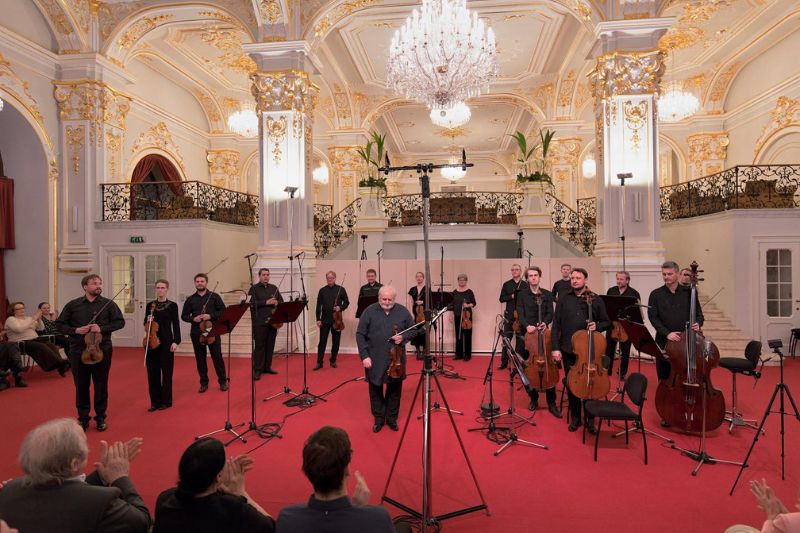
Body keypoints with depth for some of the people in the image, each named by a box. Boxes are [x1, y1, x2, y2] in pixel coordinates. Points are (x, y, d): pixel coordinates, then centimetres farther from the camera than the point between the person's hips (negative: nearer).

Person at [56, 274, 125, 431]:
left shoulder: (108, 304, 1)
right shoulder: (73, 305, 3)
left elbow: (120, 322, -1)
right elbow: (60, 324, 7)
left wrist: (102, 328, -15)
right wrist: (75, 330, -10)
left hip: (102, 350, -1)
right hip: (78, 351, 1)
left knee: (101, 385, 7)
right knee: (81, 386, 9)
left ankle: (100, 417, 21)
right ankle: (83, 418, 24)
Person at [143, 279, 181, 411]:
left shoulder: (172, 305, -2)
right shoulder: (150, 305, 8)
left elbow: (176, 325, -4)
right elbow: (146, 325, 14)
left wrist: (176, 341, -12)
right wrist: (147, 321, -8)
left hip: (166, 342, -3)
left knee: (166, 371, 4)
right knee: (153, 372, 7)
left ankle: (166, 401, 15)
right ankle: (155, 401, 18)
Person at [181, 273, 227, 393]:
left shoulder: (214, 296, 2)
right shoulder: (190, 299, 9)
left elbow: (223, 311, -2)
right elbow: (184, 316, 10)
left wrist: (211, 316, -16)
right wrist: (193, 318, -10)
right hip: (196, 333, 3)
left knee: (217, 356, -1)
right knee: (200, 358, 9)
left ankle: (223, 381, 10)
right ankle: (204, 383, 20)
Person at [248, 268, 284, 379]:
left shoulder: (274, 288, 16)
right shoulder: (254, 288, 0)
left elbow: (281, 301, 16)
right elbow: (252, 303, -13)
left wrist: (277, 303, -6)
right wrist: (266, 302, -18)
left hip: (273, 321, 5)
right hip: (260, 322, -5)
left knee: (270, 345, 9)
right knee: (260, 346, -3)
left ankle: (267, 367, 19)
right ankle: (257, 370, 3)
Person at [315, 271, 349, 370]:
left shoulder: (341, 289, 2)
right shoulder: (322, 290, 5)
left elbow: (346, 302, 5)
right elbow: (319, 305, 4)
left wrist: (340, 307, -14)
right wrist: (318, 319, -2)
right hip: (325, 320, 0)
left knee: (336, 341, 7)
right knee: (322, 341, -1)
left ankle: (333, 361, 20)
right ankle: (319, 362, 4)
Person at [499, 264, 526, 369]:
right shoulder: (506, 284, 8)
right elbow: (501, 298, 3)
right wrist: (511, 296, -12)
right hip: (509, 315, 1)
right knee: (506, 338, 2)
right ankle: (504, 362, 7)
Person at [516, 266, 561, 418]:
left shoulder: (547, 294, 8)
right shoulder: (522, 294, 4)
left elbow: (550, 313, 0)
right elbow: (520, 314, -5)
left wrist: (545, 322, -21)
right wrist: (527, 326, -24)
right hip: (527, 334, 0)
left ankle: (551, 403, 8)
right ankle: (533, 399, 22)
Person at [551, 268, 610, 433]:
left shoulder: (596, 300, 0)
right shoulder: (564, 300, 3)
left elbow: (607, 323, 6)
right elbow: (556, 325, 1)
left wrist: (597, 326, -15)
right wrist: (556, 347, -5)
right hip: (568, 350, 1)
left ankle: (590, 418, 25)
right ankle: (575, 417, 26)